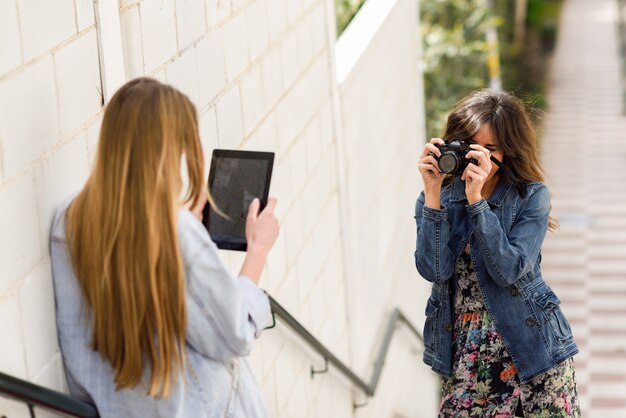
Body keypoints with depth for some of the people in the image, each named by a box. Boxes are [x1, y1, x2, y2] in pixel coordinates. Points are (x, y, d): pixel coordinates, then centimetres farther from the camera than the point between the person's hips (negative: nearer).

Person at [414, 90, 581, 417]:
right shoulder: (440, 197, 1)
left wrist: (476, 199, -24)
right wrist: (433, 193, -17)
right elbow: (434, 269, -14)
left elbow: (508, 270, -19)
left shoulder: (530, 196, -6)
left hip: (530, 347, -2)